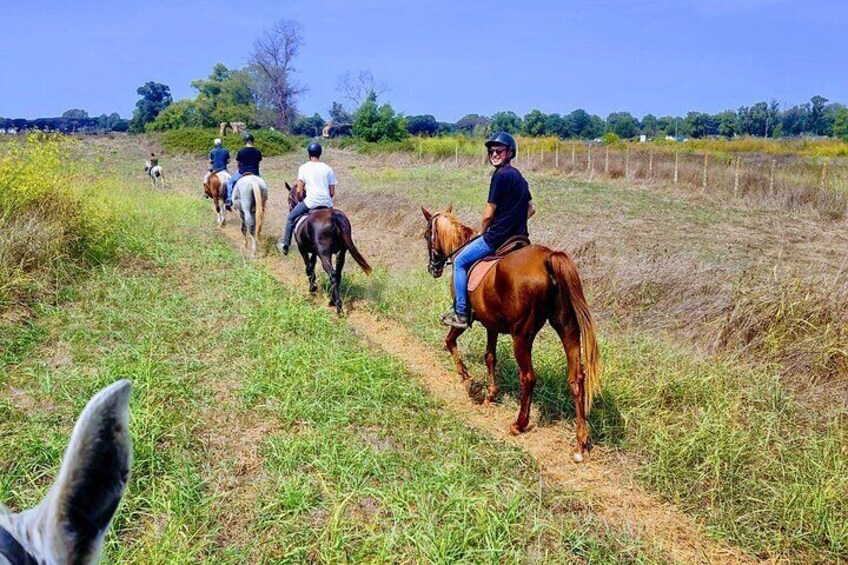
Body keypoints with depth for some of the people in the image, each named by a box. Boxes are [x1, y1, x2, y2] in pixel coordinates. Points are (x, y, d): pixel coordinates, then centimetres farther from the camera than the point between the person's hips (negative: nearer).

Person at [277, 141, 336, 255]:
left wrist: (301, 202, 16)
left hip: (311, 202, -3)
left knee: (291, 218, 18)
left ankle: (285, 245, 22)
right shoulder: (328, 168, 9)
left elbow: (299, 190, -1)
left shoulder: (304, 167, 2)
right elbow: (332, 193, 6)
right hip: (327, 204, 3)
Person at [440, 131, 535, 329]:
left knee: (460, 261, 4)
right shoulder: (518, 176, 14)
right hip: (518, 238, 9)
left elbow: (488, 214, -14)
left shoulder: (501, 175, -15)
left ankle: (460, 314, 1)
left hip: (497, 238, -9)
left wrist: (482, 231, 4)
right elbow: (531, 209, 21)